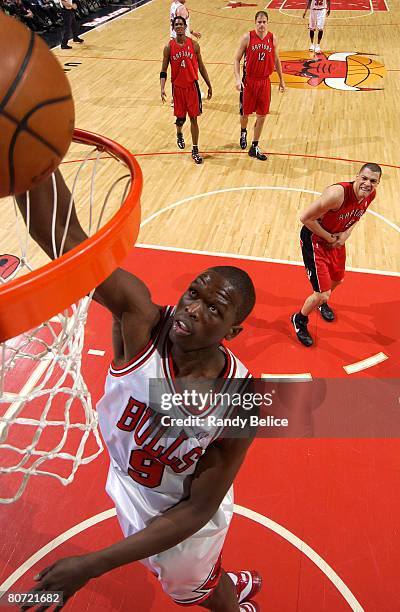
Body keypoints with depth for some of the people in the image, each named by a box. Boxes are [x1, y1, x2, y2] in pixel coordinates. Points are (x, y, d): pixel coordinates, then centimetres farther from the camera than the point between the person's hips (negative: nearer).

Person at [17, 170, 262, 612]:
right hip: (129, 490, 4)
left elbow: (198, 510, -23)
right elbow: (56, 229, -45)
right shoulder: (140, 320, -33)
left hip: (180, 522, -3)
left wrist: (93, 565, -26)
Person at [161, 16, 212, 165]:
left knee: (194, 118, -2)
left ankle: (195, 150, 6)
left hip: (192, 86, 0)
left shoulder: (194, 44, -1)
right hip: (178, 87, 0)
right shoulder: (169, 47, -3)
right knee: (180, 118, 10)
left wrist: (209, 86, 7)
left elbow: (201, 66, 7)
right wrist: (162, 88, -14)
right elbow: (163, 70, 0)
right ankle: (179, 135, 46)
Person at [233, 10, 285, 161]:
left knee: (262, 116, 3)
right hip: (249, 81, -2)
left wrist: (281, 79, 17)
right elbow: (237, 59, -5)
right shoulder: (247, 37, -8)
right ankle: (243, 132, 44)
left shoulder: (272, 38, 1)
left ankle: (254, 148, 13)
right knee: (245, 113, 8)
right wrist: (237, 78, -18)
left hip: (264, 81, 3)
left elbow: (276, 60, 13)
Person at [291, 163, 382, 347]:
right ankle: (299, 320, 23)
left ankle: (322, 302, 63)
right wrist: (328, 237, -20)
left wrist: (347, 232, -7)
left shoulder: (370, 195, -11)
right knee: (322, 293, -7)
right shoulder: (337, 193, -35)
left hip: (337, 239, 8)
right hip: (315, 240, -8)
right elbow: (305, 218, -30)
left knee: (337, 279, 29)